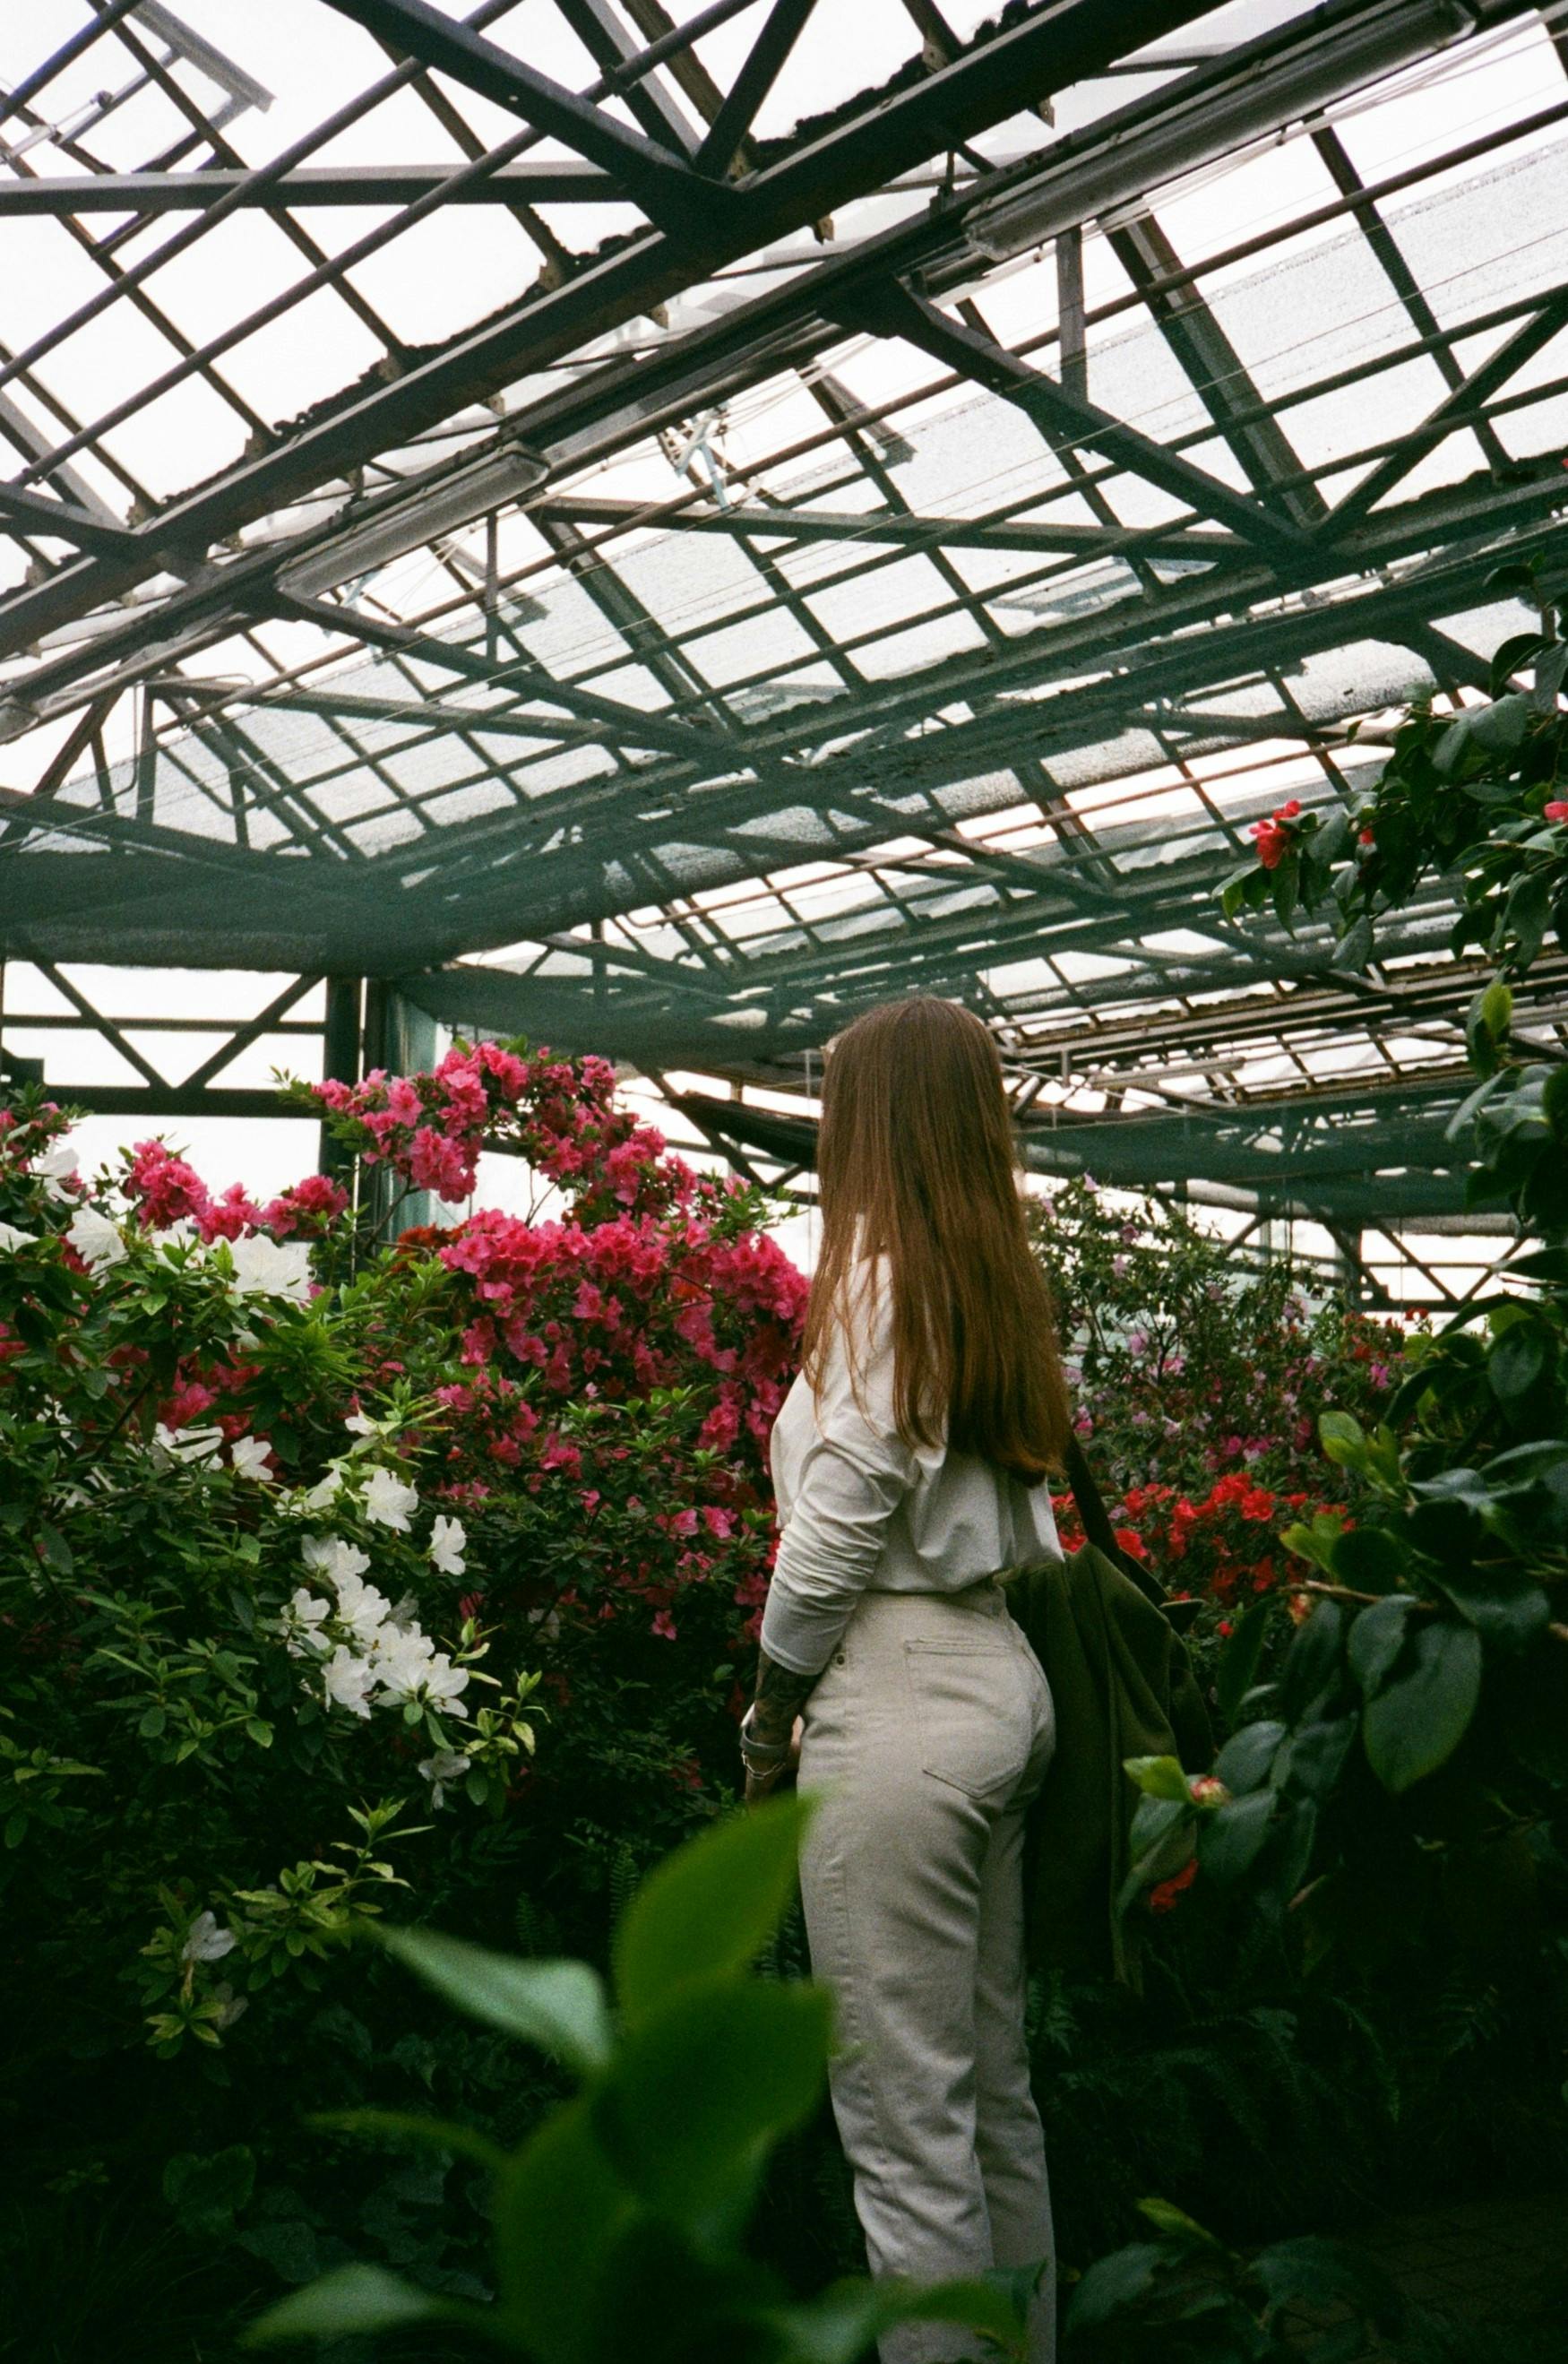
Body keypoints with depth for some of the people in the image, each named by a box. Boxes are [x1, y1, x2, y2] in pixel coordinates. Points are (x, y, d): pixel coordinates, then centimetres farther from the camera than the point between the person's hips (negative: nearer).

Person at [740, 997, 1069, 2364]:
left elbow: (834, 1533, -15)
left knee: (907, 2121, 0)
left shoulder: (881, 1277, -13)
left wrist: (769, 1722, -2)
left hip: (899, 1699, -9)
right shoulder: (1004, 1286, 11)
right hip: (1004, 1677, 9)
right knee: (996, 2087, 19)